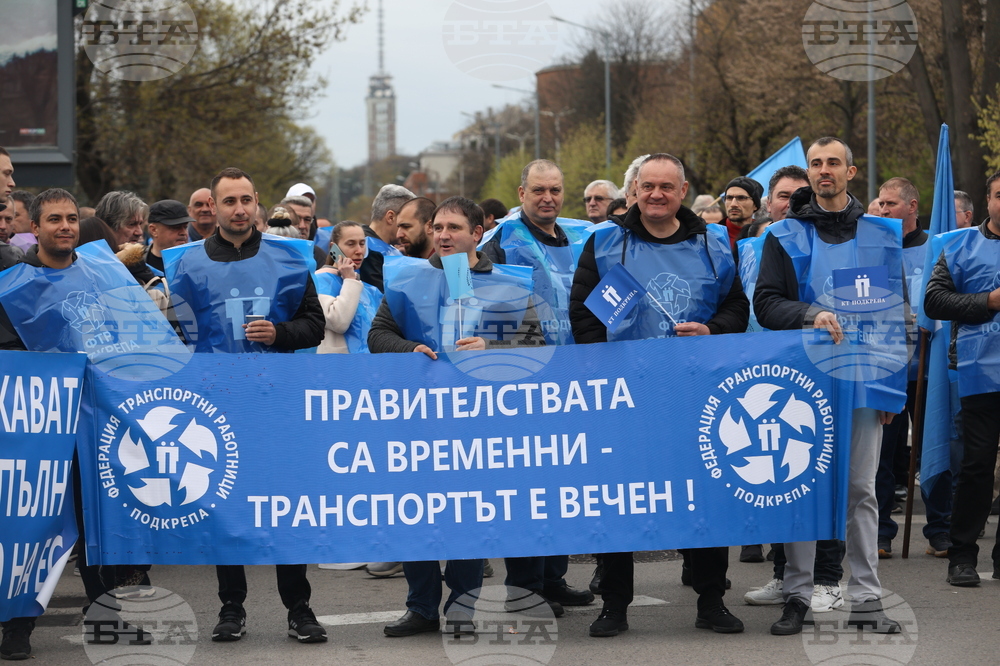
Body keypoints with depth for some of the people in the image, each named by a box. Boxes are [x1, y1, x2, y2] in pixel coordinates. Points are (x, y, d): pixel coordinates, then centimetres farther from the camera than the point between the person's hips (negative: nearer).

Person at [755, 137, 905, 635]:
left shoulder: (883, 236, 9)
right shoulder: (784, 236, 5)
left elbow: (897, 313, 11)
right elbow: (765, 303, -1)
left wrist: (895, 387, 5)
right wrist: (810, 315, -20)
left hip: (864, 383, 1)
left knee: (861, 489, 3)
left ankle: (866, 599, 7)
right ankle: (797, 596, 6)